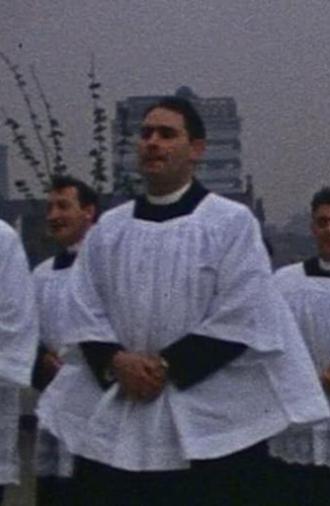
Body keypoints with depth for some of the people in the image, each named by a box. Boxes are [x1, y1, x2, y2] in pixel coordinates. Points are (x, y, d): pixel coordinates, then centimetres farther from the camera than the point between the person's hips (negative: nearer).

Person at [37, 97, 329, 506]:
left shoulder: (232, 222, -1)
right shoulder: (108, 228, 12)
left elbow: (242, 318, -9)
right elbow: (82, 310, 7)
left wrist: (168, 366, -12)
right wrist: (116, 362, -12)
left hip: (209, 423, -4)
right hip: (112, 422, 4)